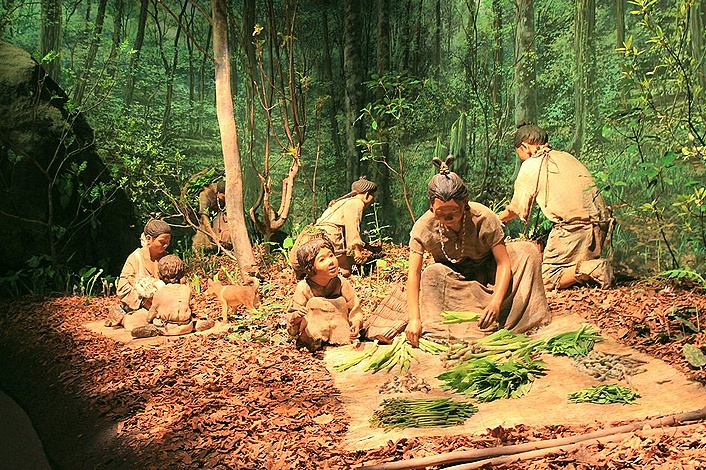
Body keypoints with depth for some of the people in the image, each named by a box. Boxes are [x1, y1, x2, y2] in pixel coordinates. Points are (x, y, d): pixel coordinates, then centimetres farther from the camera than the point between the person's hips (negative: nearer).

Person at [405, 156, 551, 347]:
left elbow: (503, 262, -26)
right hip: (452, 277, -1)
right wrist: (414, 318, -42)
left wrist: (496, 302, -41)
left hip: (486, 271, 1)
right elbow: (414, 274, -30)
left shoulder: (484, 218, -29)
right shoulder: (423, 227, -27)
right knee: (432, 274, -35)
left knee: (528, 251, -23)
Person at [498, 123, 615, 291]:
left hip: (575, 226, -7)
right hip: (601, 223, 7)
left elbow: (515, 210, 11)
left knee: (547, 280, -3)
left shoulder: (531, 165, 3)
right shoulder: (567, 157, 21)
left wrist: (497, 218, 31)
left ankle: (593, 269, -19)